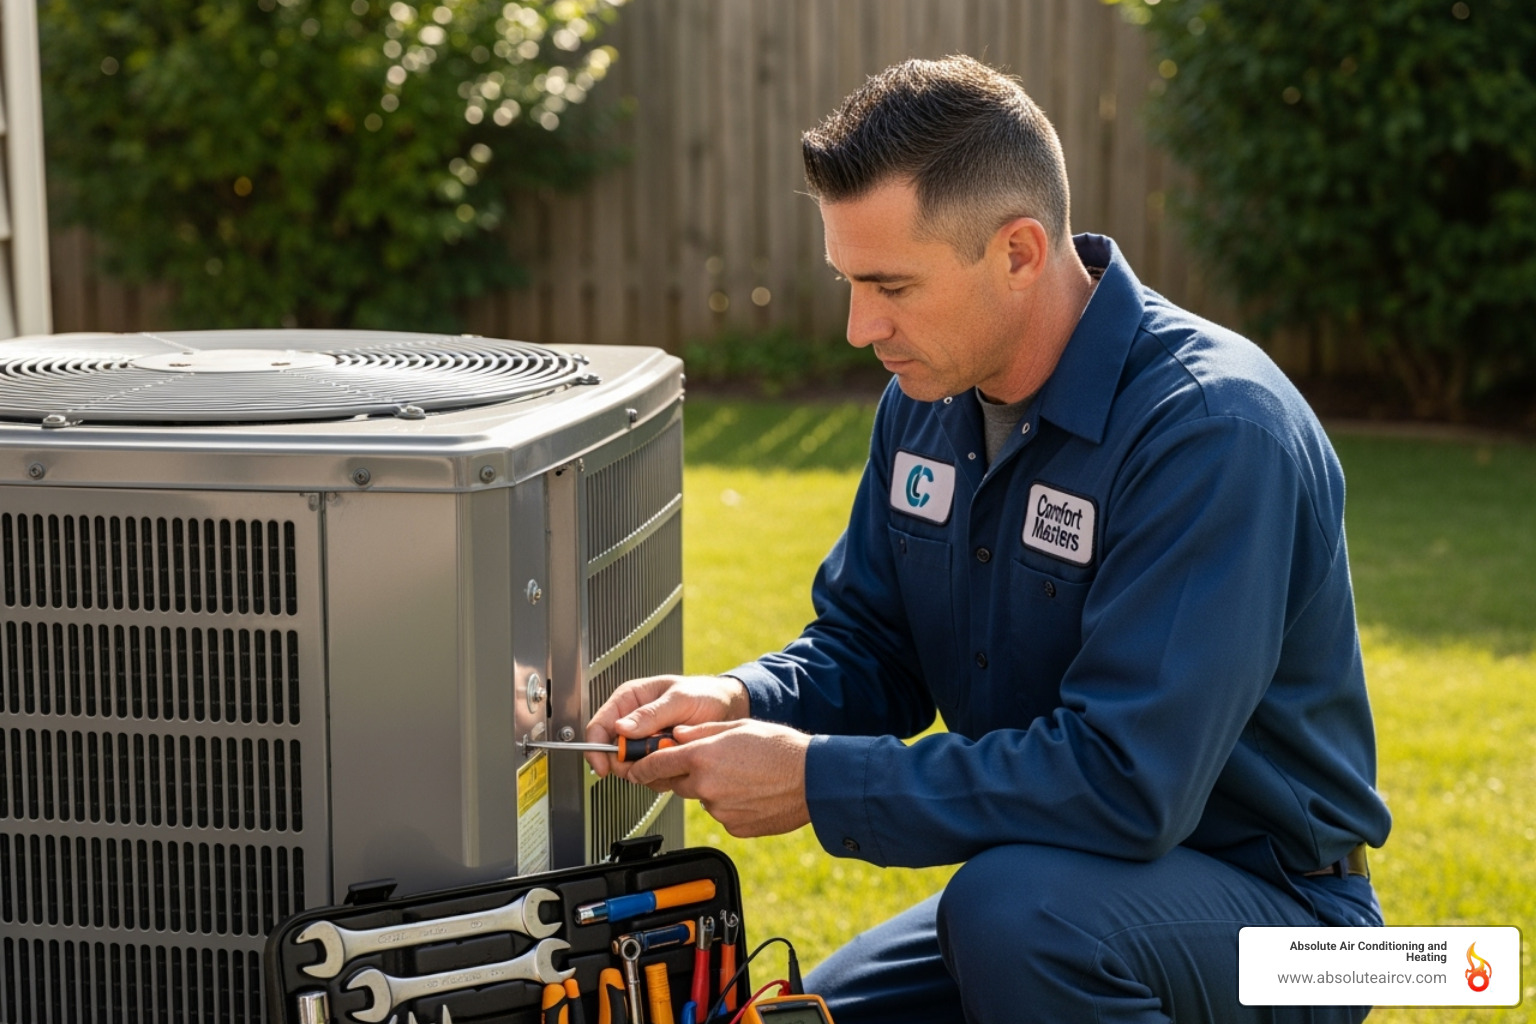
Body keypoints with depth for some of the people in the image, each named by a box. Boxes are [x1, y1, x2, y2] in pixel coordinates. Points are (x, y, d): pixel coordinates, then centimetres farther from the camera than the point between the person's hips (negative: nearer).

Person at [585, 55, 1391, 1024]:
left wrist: (818, 780, -27)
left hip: (1263, 904, -7)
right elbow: (866, 641, 11)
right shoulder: (931, 398, 0)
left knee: (1014, 902, -35)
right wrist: (740, 700, -11)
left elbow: (1123, 782, -31)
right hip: (1040, 885, 8)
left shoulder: (1214, 430, -26)